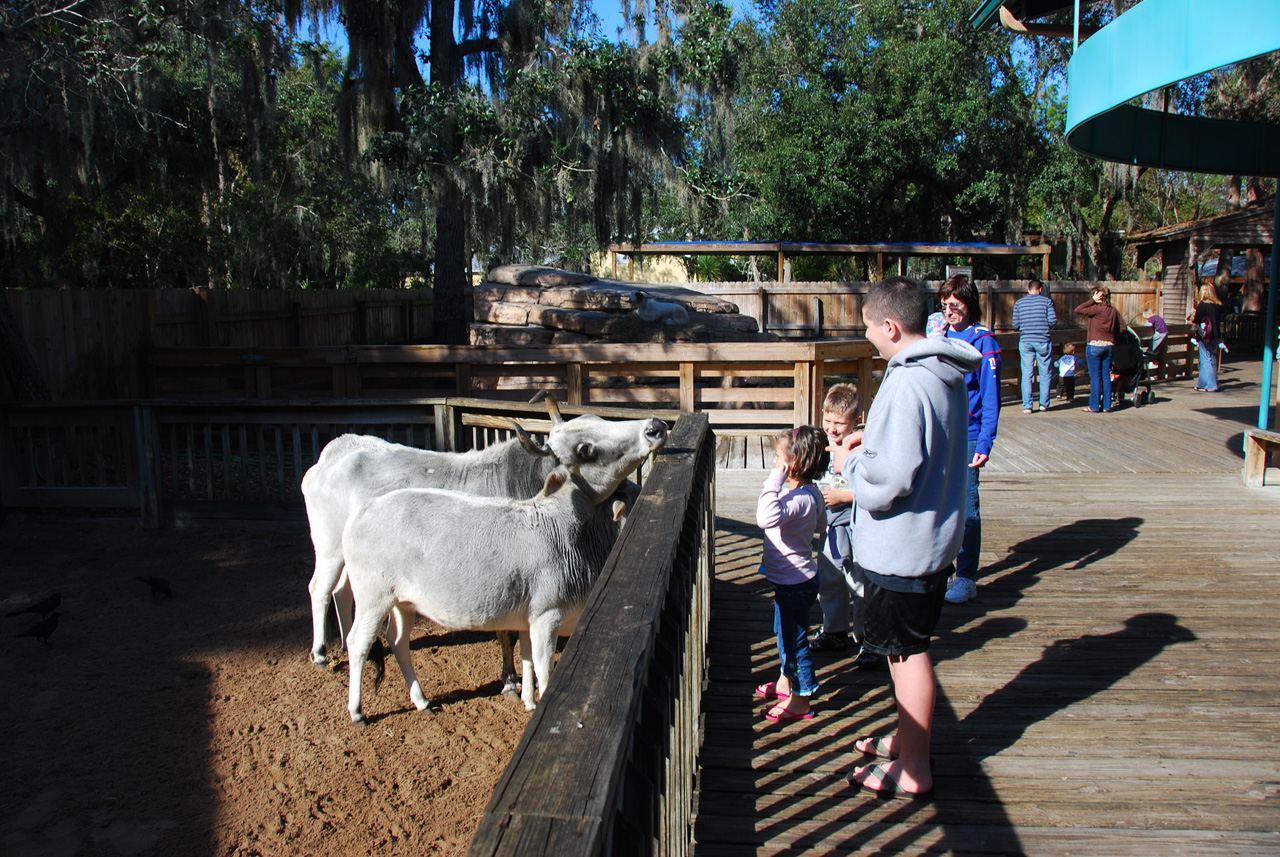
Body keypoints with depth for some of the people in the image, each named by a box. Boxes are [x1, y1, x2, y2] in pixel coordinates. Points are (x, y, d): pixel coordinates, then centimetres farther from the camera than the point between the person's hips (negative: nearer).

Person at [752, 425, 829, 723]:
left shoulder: (799, 498, -31)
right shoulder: (811, 492, 1)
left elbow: (767, 518, -49)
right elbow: (820, 524, 19)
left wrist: (774, 481, -42)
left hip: (795, 583, -10)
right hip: (790, 578, 11)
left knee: (794, 639, 5)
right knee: (784, 632, 26)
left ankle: (800, 700, 21)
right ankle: (786, 681, 45)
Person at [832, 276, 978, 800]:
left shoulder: (907, 385, -26)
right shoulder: (945, 374, 5)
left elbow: (887, 482, -28)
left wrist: (850, 462, -9)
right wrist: (874, 441, 8)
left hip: (902, 548, -10)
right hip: (932, 538, 10)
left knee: (907, 653, 4)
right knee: (909, 649, 22)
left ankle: (912, 770, 19)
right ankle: (908, 739, 39)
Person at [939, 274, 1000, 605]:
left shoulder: (983, 341, -7)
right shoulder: (941, 336, 9)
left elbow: (991, 397, -10)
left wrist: (985, 443, -14)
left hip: (966, 436, -5)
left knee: (966, 509, -1)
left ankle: (966, 578, 9)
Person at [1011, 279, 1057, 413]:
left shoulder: (1019, 303, 5)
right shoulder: (1046, 301, -1)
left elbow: (1015, 324, 3)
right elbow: (1053, 321, -7)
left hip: (1025, 341, 1)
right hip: (1042, 341, -1)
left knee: (1026, 374, 3)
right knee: (1045, 374, 10)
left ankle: (1026, 406, 0)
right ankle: (1044, 404, 16)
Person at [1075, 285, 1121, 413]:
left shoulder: (1097, 309, -14)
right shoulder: (1114, 311, 5)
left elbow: (1078, 310, -13)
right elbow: (1117, 330, 10)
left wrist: (1093, 300, -9)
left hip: (1095, 346, -6)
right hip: (1109, 346, 6)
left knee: (1095, 377, 0)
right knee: (1106, 376, 10)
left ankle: (1094, 406, 4)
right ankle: (1106, 406, 12)